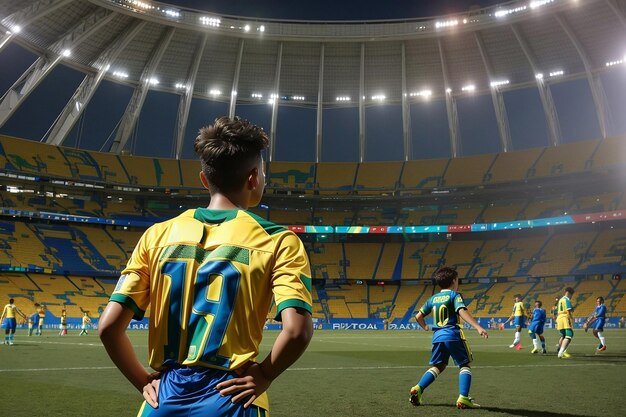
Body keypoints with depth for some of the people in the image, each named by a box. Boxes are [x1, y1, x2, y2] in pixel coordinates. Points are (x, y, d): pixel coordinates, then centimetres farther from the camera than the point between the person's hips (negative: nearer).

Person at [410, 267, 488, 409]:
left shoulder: (433, 298, 15)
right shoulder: (454, 295, -1)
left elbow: (418, 316, 16)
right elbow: (462, 311, -20)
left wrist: (425, 327, 36)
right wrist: (478, 327, -28)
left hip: (437, 336, 5)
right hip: (453, 335, -5)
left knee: (438, 366, 17)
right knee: (465, 365, 8)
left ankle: (417, 389, 3)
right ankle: (463, 398, -4)